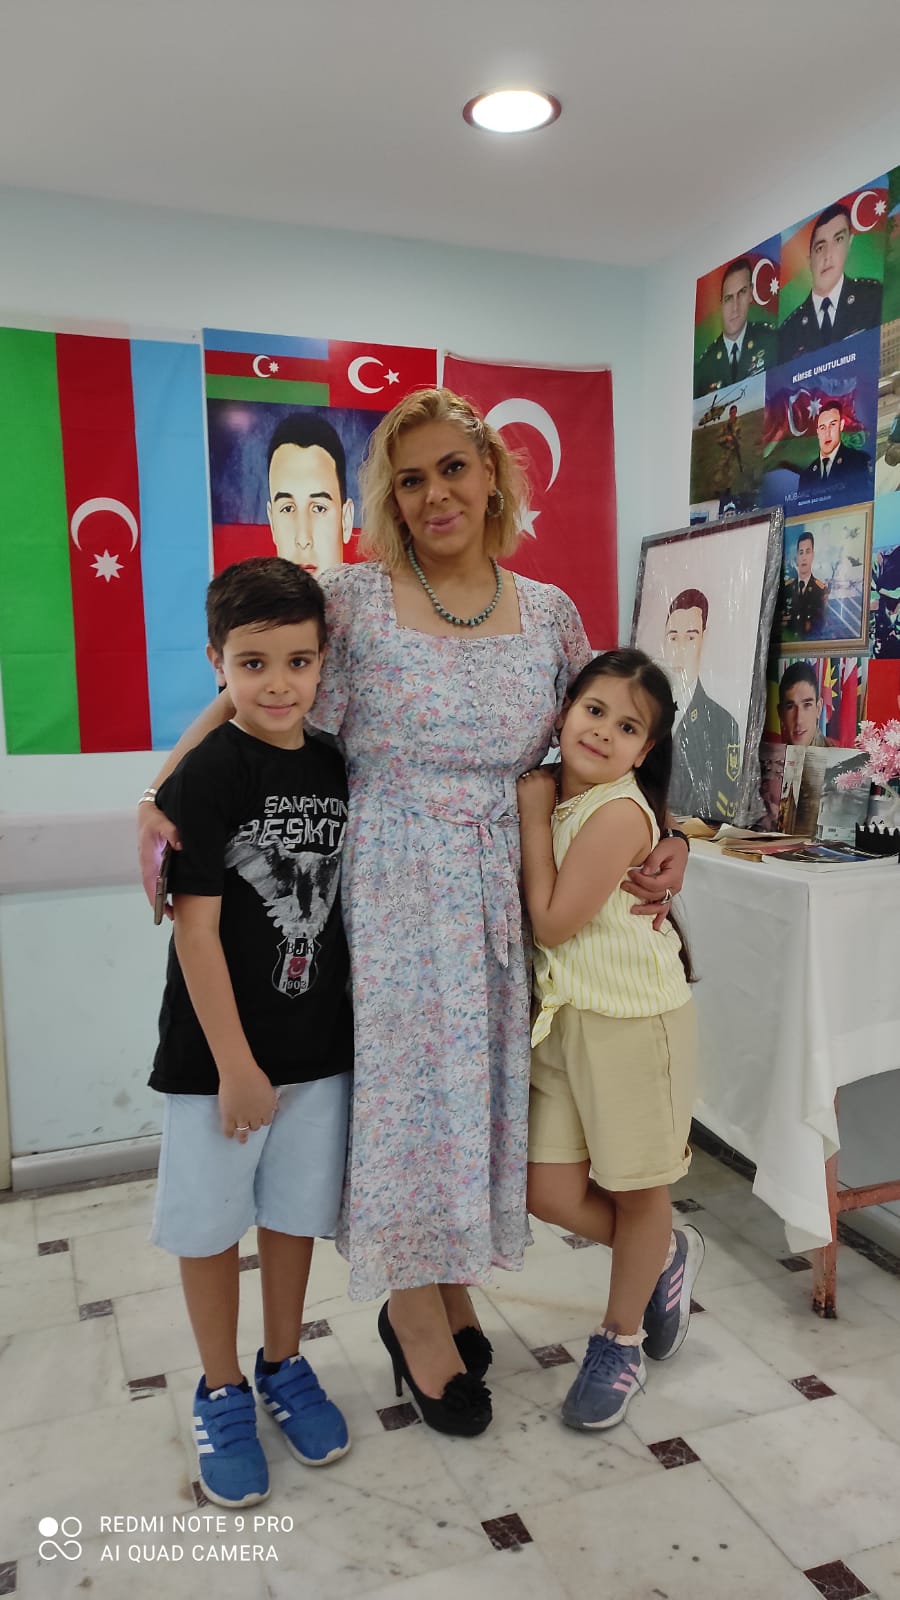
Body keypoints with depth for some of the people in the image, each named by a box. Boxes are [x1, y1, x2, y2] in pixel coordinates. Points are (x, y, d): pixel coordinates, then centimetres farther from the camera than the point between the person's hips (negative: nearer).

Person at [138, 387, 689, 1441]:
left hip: (502, 898, 4)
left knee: (484, 1091, 14)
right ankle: (419, 1325, 30)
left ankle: (451, 1292, 39)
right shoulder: (353, 599, -6)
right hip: (393, 895, -3)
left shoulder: (549, 612, 5)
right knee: (408, 1091, 6)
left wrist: (659, 840, 0)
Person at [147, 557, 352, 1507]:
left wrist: (362, 1026, 10)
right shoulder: (208, 775, -16)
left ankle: (283, 1366, 40)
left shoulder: (334, 766, 0)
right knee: (210, 1224, 12)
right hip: (219, 1052, -4)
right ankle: (221, 1392, 34)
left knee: (295, 1212, 19)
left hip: (321, 1044, 5)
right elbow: (195, 929, -17)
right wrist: (235, 1066, -14)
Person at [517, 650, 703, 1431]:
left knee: (636, 1191, 13)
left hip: (634, 1018, -7)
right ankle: (666, 1255, 36)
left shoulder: (618, 810, -19)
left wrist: (532, 816, -13)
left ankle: (621, 1338, 37)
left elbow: (552, 921, -19)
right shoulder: (553, 795, 4)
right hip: (562, 1016, 7)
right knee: (547, 1190, 7)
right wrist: (537, 807, -3)